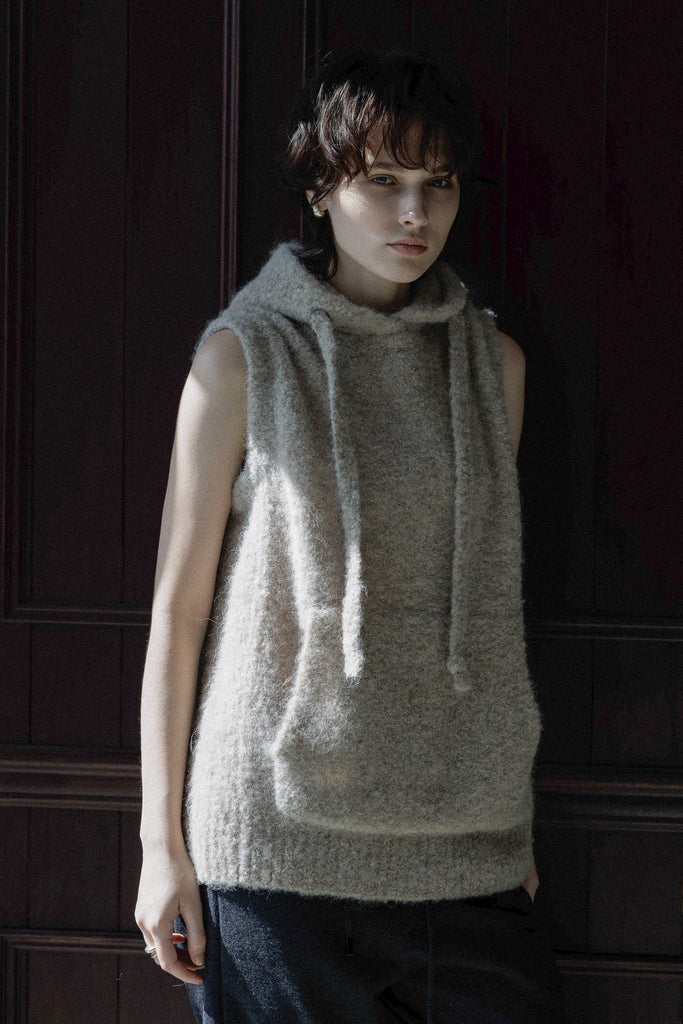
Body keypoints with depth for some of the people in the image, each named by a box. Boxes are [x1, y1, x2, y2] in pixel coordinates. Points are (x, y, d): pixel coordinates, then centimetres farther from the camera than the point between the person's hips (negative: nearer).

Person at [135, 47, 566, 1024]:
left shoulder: (493, 363, 10)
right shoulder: (245, 356, -2)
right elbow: (178, 607, -2)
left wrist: (515, 822, 15)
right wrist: (163, 840, -5)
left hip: (461, 840, 3)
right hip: (280, 839, -3)